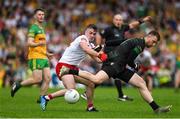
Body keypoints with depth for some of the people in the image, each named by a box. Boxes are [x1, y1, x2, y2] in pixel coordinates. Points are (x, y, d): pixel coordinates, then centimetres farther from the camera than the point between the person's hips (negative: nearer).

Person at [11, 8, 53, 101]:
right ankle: (18, 85, 4)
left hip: (43, 58, 9)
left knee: (48, 78, -3)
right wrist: (38, 44, -38)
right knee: (37, 79, -14)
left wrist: (47, 54, 33)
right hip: (35, 58, -9)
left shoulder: (42, 28, 21)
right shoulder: (33, 28, -7)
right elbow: (29, 43, -20)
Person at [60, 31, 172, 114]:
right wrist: (136, 67, 6)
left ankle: (156, 108, 4)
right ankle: (70, 71, -18)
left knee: (141, 83, 5)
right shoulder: (140, 44, -8)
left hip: (120, 67, 10)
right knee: (97, 79, -28)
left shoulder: (138, 42, 24)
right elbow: (129, 60, -11)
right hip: (115, 64, -10)